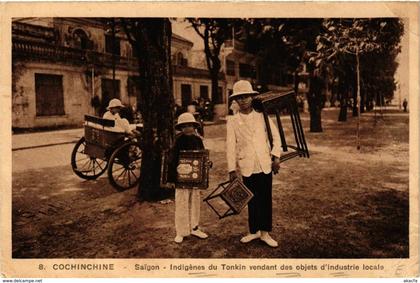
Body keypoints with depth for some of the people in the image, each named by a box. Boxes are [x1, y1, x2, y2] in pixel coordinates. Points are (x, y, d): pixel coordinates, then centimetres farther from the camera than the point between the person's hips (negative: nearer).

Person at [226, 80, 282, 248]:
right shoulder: (232, 121, 1)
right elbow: (230, 146, -1)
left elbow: (275, 136, 6)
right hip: (247, 167, -1)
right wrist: (231, 169, -4)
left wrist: (276, 157, -3)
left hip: (265, 165, 1)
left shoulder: (262, 116, 4)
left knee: (266, 199, 5)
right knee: (252, 200, 9)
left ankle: (265, 233, 18)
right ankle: (254, 231, 26)